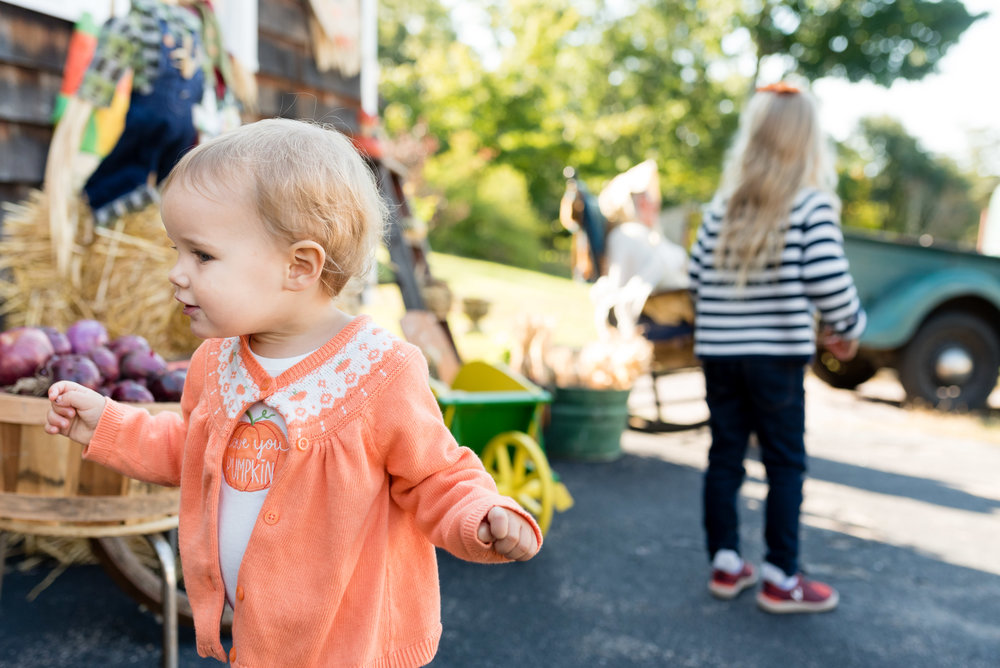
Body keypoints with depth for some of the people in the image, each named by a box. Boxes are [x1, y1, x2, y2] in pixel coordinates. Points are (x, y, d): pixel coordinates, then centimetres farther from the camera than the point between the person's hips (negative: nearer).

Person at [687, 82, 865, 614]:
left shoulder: (721, 206, 5)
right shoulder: (812, 205, -9)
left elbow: (696, 275, 7)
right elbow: (829, 282, -15)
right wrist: (847, 330, 2)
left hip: (718, 352, 5)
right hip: (777, 356, -5)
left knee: (724, 457, 12)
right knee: (785, 465, 5)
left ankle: (725, 565, 20)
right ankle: (780, 580, 10)